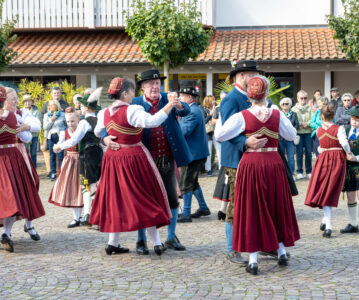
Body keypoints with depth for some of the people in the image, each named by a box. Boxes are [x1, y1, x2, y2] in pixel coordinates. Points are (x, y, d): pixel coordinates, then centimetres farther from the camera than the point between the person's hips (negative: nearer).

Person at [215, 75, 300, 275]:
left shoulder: (242, 116, -9)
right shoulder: (277, 115, -2)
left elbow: (220, 135, -11)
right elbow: (292, 135, 11)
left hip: (251, 164, -2)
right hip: (274, 163, 2)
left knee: (252, 209, 4)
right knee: (276, 207, 17)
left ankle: (253, 260, 3)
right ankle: (282, 252, 26)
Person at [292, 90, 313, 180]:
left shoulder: (309, 108, 10)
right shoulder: (294, 109, 7)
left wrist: (307, 124, -18)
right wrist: (300, 124, -16)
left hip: (308, 132, 1)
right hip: (298, 133, -1)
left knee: (308, 152, 2)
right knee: (299, 152, -1)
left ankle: (309, 172, 10)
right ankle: (299, 172, 6)